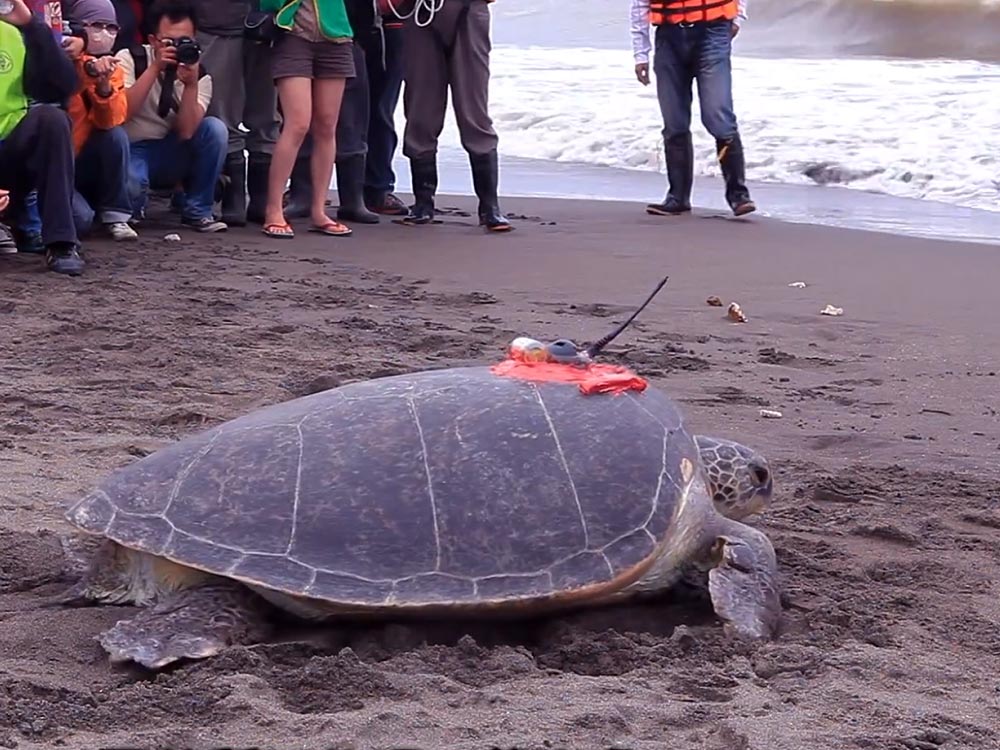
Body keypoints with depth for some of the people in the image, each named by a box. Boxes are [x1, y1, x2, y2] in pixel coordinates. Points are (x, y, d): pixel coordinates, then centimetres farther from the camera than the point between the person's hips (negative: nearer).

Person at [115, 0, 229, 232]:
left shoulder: (201, 77, -7)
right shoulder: (130, 58, -12)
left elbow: (186, 133, -19)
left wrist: (190, 83, -31)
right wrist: (155, 68, -31)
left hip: (171, 155, 3)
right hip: (131, 152, -3)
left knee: (215, 128, -24)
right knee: (131, 182, -38)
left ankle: (197, 210, -9)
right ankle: (130, 209, 3)